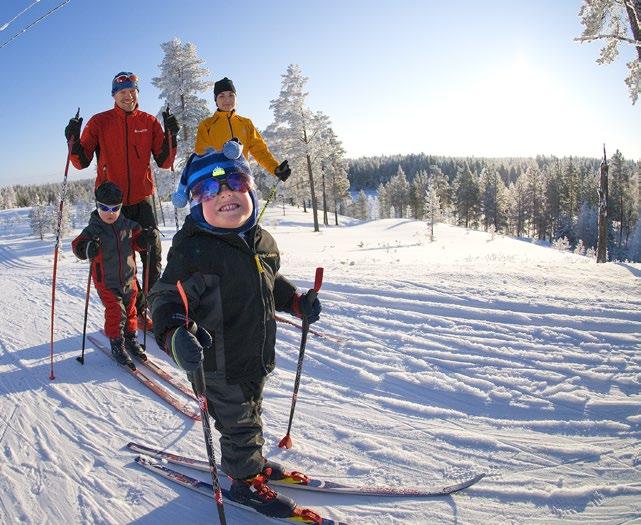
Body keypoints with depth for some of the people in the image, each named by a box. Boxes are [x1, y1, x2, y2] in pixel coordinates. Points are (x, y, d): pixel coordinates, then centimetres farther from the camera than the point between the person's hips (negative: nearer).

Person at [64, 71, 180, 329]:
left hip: (142, 198, 1)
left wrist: (171, 135, -9)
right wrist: (74, 141, -15)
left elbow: (164, 162, 3)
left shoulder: (150, 122, 7)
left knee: (152, 254, -1)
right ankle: (132, 308, 16)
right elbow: (82, 162, 3)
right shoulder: (99, 122, 3)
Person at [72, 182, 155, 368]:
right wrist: (88, 249, -39)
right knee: (115, 312, -4)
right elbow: (77, 246, -18)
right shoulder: (93, 230, -13)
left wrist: (146, 239, -11)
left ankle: (130, 339, 31)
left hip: (128, 277, 4)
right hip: (106, 281, -4)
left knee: (130, 309, 14)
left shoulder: (127, 225, -1)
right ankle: (117, 344, 12)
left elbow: (137, 242, 10)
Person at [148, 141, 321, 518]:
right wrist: (175, 335, -45)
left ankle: (251, 462, 53)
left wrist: (298, 302, 9)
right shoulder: (194, 250, -24)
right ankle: (246, 482, 37)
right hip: (220, 367, -7)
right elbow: (167, 298, -27)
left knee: (250, 415, 28)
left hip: (259, 357, 7)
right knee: (240, 425, 11)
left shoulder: (263, 241, 1)